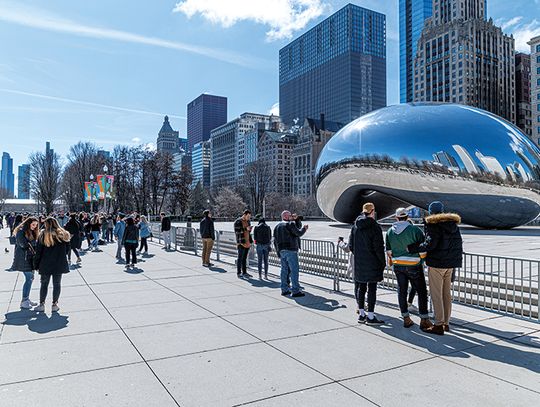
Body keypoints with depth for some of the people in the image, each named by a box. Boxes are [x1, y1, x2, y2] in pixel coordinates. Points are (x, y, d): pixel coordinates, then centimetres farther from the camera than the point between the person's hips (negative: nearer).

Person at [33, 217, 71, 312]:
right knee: (57, 284, 9)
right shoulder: (63, 235, -1)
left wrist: (36, 265, 3)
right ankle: (55, 305, 11)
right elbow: (67, 250, 5)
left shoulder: (43, 235, -7)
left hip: (46, 264, -1)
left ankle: (41, 304, 16)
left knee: (44, 284, 13)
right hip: (59, 264, 1)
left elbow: (38, 251, -4)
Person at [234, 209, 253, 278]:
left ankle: (244, 272, 18)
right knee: (240, 258, 0)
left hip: (247, 242, 7)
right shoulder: (238, 222, -9)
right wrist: (245, 229, -21)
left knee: (245, 258, 12)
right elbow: (237, 232, -13)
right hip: (241, 243, -7)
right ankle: (238, 273, 7)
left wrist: (249, 229, -1)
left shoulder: (247, 221, 13)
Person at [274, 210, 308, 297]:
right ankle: (295, 291, -9)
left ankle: (284, 289, 18)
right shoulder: (290, 224, -7)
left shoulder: (277, 226, 18)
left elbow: (275, 241, 19)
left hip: (281, 251, 8)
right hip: (290, 250, -8)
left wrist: (278, 252, 22)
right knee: (294, 270, -7)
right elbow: (299, 233, -11)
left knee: (284, 270, 13)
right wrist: (304, 229, 9)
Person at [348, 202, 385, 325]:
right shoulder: (374, 227, -14)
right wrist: (383, 262, -3)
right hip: (372, 264, -6)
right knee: (372, 288, 1)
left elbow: (351, 246, 9)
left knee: (361, 287, 13)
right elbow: (379, 247, -14)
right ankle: (370, 316, 5)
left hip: (359, 263, 6)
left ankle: (361, 314, 21)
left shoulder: (355, 226, 5)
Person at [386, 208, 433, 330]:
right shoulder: (415, 230, -14)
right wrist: (422, 260, 8)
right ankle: (424, 320, 8)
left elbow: (389, 251, 4)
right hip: (413, 266, -4)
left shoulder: (390, 231, 0)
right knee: (421, 291, 6)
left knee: (402, 291, 12)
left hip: (398, 266, 4)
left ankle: (406, 319, 18)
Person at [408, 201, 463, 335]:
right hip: (450, 264, 8)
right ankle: (446, 323, 21)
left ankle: (439, 325, 0)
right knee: (447, 294, 14)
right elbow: (458, 243, 14)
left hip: (436, 263, -7)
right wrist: (456, 260, 21)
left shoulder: (433, 224, -12)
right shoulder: (453, 224, 11)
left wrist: (412, 248, -13)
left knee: (436, 295, -2)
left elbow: (430, 244, -22)